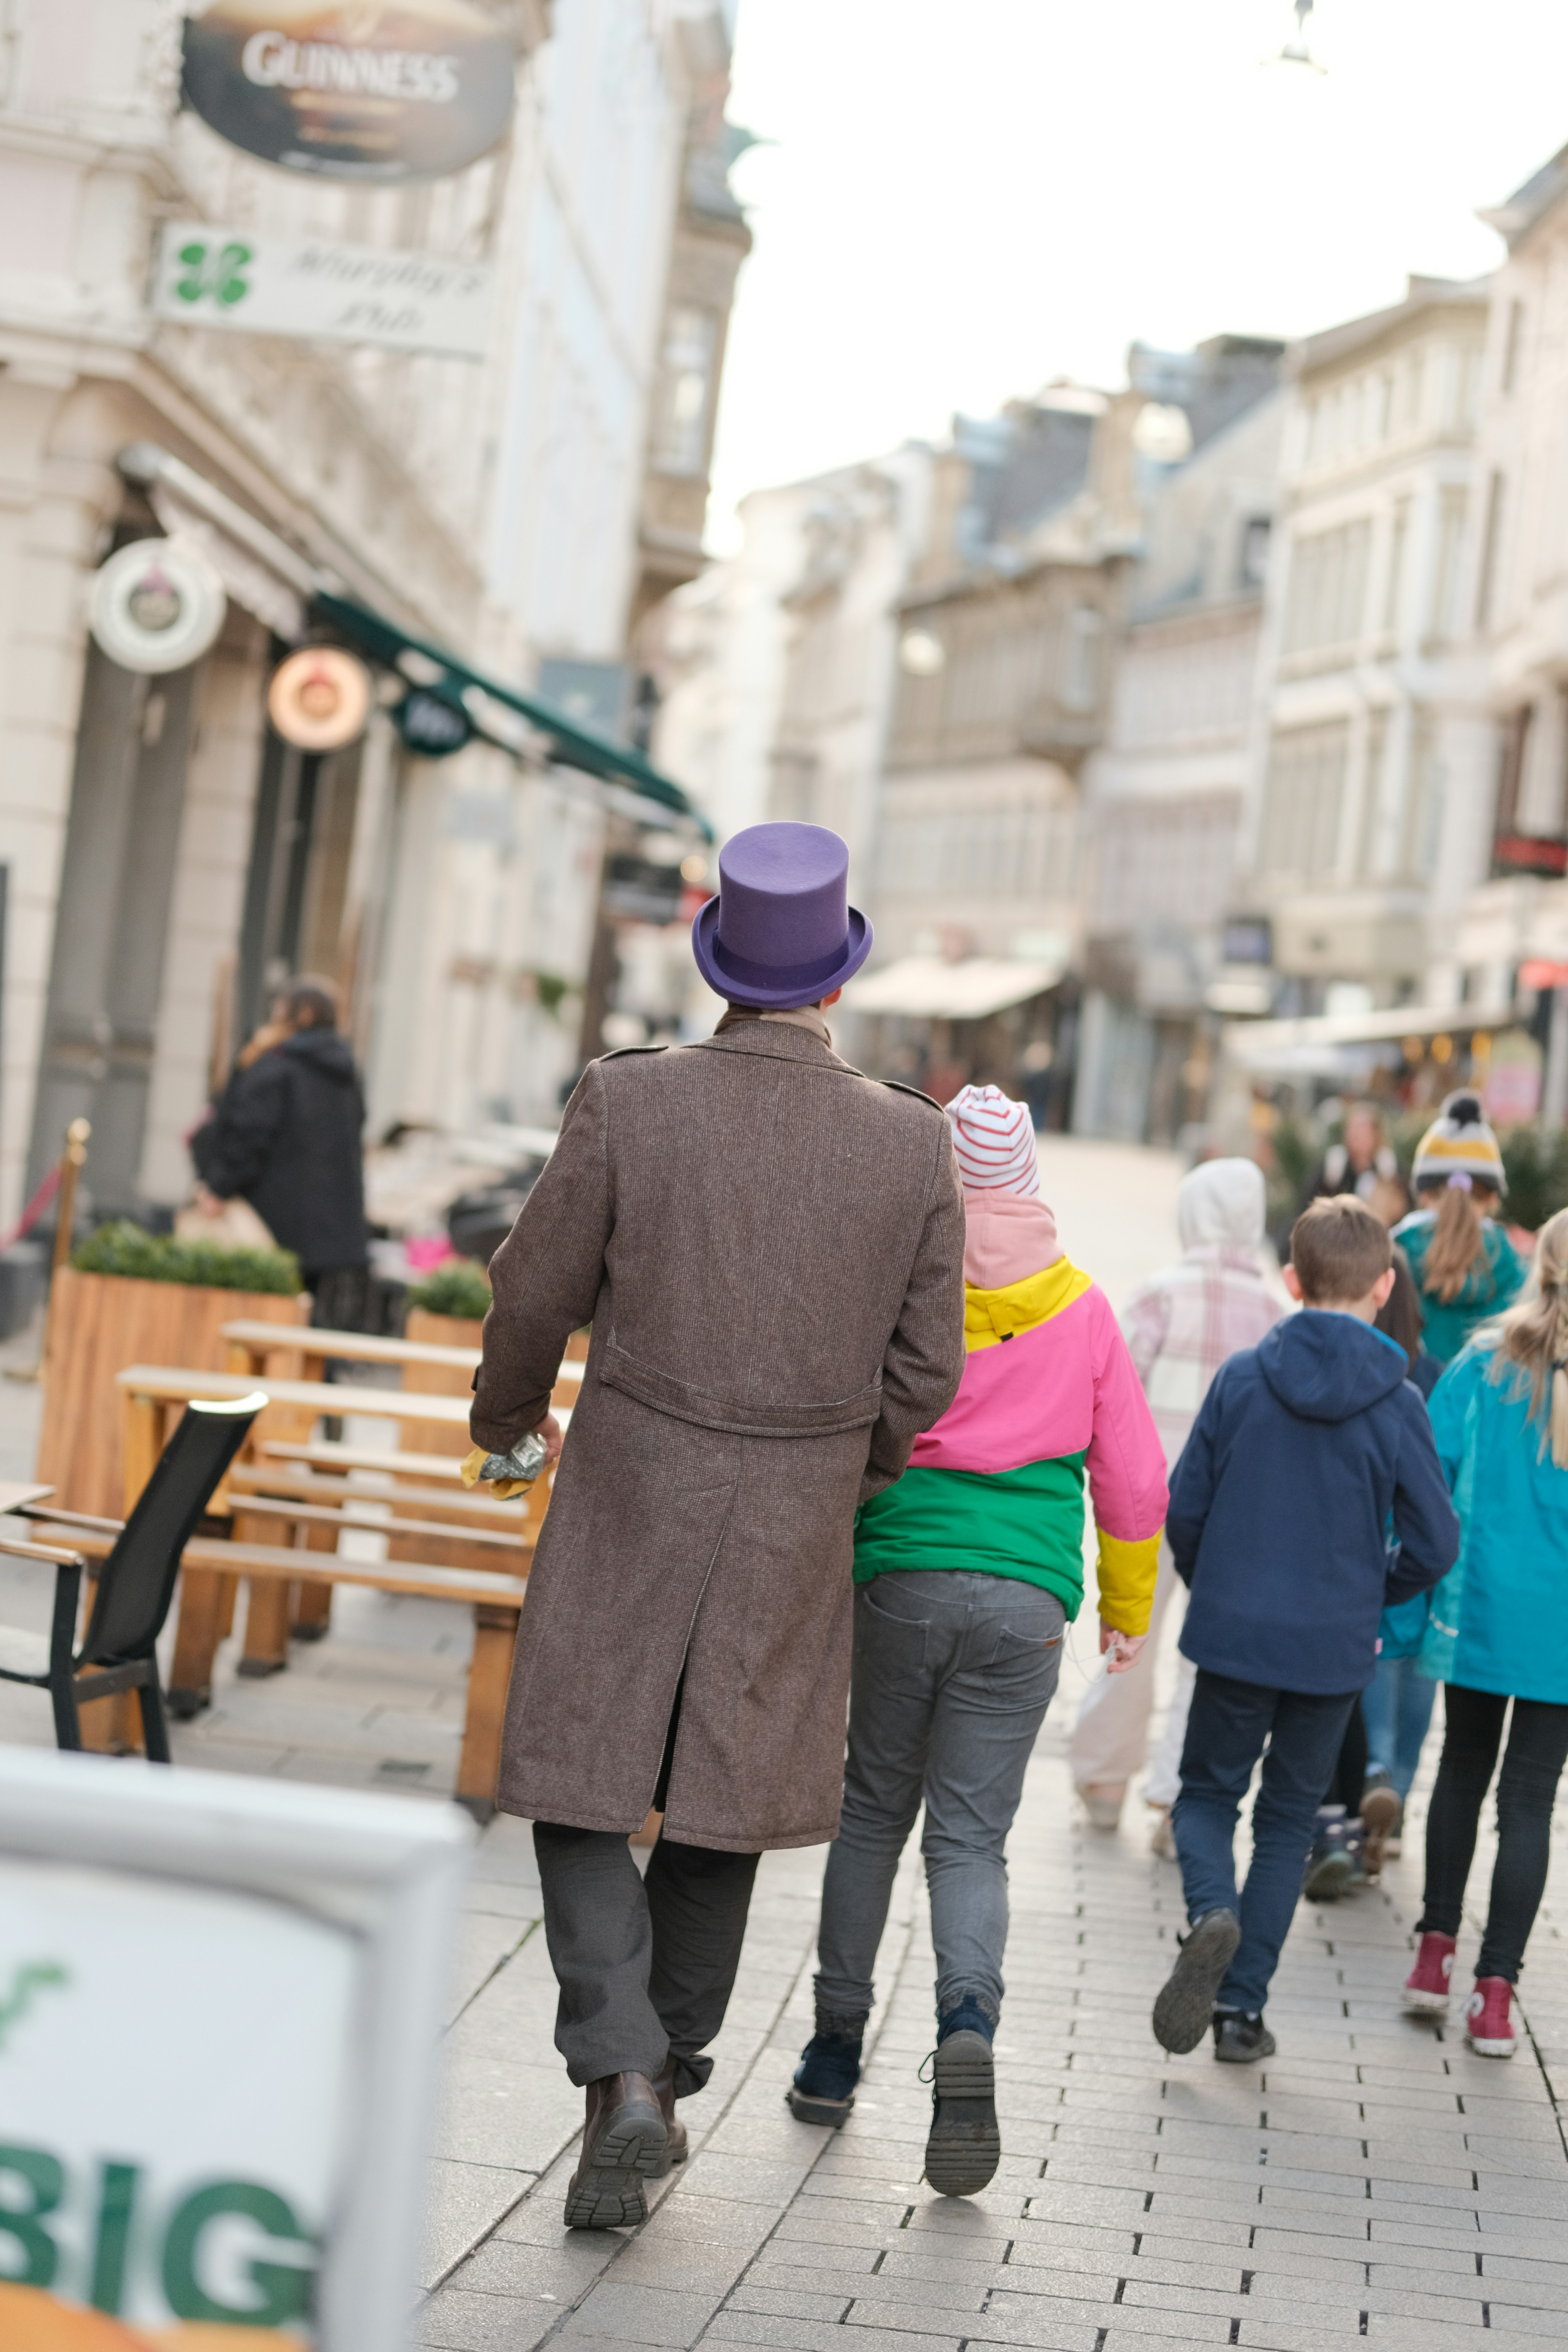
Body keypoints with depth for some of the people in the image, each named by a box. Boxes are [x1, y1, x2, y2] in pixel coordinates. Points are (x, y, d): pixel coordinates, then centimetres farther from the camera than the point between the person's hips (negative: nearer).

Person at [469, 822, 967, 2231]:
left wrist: (507, 1405, 17)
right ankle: (667, 2076, 24)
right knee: (722, 1800, 16)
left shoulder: (629, 1100, -12)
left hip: (629, 1495, -2)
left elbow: (541, 1290, -4)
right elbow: (924, 1370, -2)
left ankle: (620, 2079, -10)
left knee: (582, 1792, 7)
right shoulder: (913, 1143, -7)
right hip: (794, 1528, 2)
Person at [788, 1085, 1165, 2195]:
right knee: (972, 1836, 3)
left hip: (900, 1580, -1)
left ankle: (838, 2047, 20)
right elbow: (1135, 1480, 9)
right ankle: (970, 2022, -21)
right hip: (1027, 1601, 1)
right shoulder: (1083, 1310, 5)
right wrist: (1129, 1609, 22)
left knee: (871, 1815, 14)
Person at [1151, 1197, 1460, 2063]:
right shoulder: (1397, 1404, -8)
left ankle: (1212, 1914, -13)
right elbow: (1435, 1544, -6)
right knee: (1287, 1821, 14)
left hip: (1233, 1633, 0)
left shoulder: (1241, 1377, -6)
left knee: (1207, 1793, 17)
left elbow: (1183, 1508, -2)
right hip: (1335, 1649, 0)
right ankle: (1242, 2005, 12)